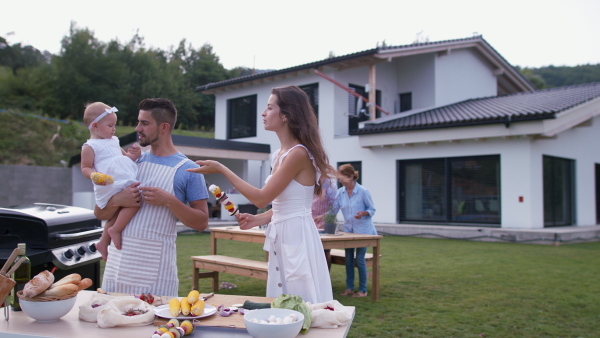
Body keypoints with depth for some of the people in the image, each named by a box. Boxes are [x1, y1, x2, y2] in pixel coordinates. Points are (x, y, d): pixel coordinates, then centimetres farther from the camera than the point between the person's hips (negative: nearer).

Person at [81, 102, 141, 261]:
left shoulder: (113, 141, 21)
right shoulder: (90, 147, -3)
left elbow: (124, 157, 29)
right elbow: (85, 168, -6)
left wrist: (133, 155, 6)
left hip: (126, 183, 9)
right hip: (111, 187, -9)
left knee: (116, 215, 18)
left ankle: (103, 243, 34)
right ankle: (115, 230, -13)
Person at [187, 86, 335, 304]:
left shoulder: (299, 153, -16)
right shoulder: (279, 155, 12)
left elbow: (261, 198, -16)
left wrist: (221, 169, -11)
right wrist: (257, 220, 3)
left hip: (297, 238, -9)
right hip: (280, 237, 9)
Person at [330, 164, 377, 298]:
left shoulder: (363, 191, -14)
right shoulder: (340, 192, -1)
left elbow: (372, 210, -7)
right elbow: (334, 209, 0)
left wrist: (363, 213, -26)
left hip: (363, 230, -5)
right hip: (348, 229, 5)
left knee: (359, 259, -3)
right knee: (348, 259, 8)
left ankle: (363, 290, 9)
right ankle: (349, 288, 19)